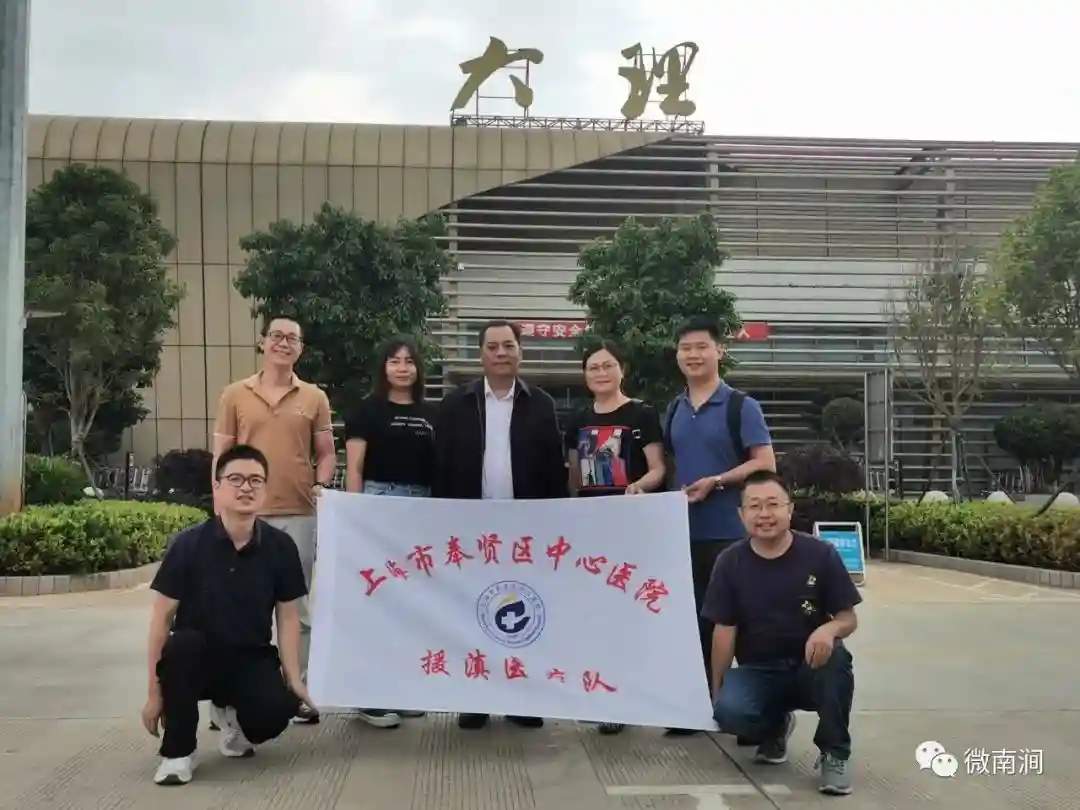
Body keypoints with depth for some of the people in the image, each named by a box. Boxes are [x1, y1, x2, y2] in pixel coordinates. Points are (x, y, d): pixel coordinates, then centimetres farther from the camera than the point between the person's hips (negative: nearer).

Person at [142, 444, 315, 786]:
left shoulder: (281, 547, -6)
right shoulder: (188, 544, -12)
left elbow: (288, 616, 1)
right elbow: (162, 619, -9)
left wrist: (294, 678, -6)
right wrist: (155, 691, -10)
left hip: (251, 659, 2)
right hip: (197, 656, -1)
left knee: (278, 709, -26)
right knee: (180, 646, -35)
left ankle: (230, 713, 15)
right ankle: (176, 752, -11)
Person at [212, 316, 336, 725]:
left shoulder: (314, 397, 6)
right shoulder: (235, 395, 6)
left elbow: (327, 454, 10)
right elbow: (221, 456, 7)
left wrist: (321, 485, -9)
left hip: (299, 514, 0)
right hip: (247, 514, 0)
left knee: (297, 606, 7)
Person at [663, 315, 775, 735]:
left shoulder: (741, 406, -5)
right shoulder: (673, 410, 12)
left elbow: (765, 464, -11)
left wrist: (716, 482, -19)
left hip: (729, 532, -5)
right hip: (683, 531, 5)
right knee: (692, 619, 12)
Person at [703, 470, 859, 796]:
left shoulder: (821, 554, -8)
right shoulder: (730, 563, -5)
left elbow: (849, 618, -4)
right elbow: (724, 630, -2)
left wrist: (829, 629, -28)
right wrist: (716, 691, -2)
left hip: (811, 667, 0)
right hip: (757, 672, 1)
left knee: (836, 657, -35)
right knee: (729, 712, -30)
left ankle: (834, 754, -12)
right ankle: (774, 728, 9)